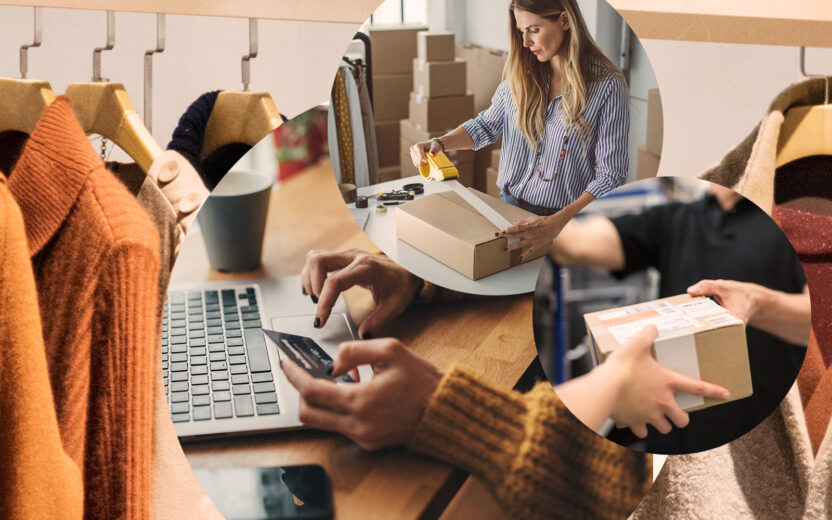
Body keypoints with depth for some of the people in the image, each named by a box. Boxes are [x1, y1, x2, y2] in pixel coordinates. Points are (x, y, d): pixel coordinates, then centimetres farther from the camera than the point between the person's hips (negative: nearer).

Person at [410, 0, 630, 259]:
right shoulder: (521, 73, 5)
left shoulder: (607, 85, -11)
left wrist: (556, 224, -26)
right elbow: (487, 125, 19)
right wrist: (439, 143, 0)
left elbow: (610, 176, -14)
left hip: (569, 220, -5)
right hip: (510, 207, 5)